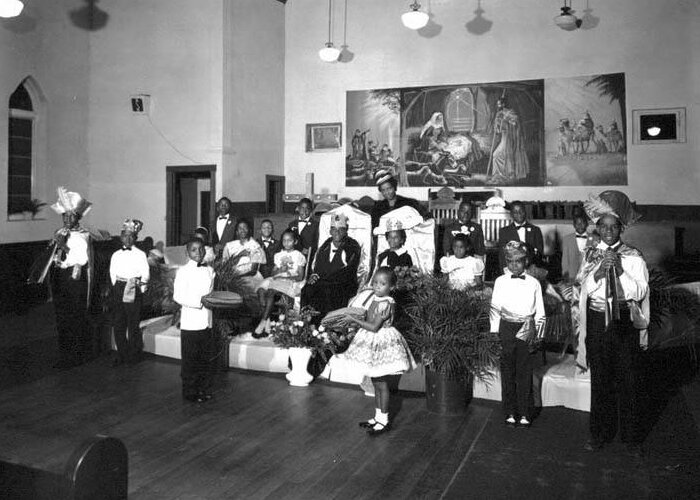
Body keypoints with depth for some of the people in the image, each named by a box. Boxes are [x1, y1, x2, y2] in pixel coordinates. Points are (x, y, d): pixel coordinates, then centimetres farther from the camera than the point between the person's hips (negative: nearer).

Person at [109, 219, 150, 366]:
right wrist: (116, 286, 5)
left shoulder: (140, 254, 0)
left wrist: (141, 286, -8)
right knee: (118, 324, 5)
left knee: (133, 324, -1)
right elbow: (112, 273, 14)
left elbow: (146, 274, -2)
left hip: (134, 290, -4)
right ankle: (121, 354, 15)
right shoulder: (116, 255, 12)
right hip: (118, 289, 4)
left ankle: (133, 354, 11)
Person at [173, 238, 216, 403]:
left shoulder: (209, 270, 10)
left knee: (207, 358, 11)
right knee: (190, 360, 3)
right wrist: (199, 302, -21)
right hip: (190, 322, -5)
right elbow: (177, 296, -13)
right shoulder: (183, 271, -8)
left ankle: (205, 389, 23)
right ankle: (190, 392, 15)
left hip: (207, 321, 6)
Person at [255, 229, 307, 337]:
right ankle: (267, 322, -29)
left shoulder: (299, 256, 7)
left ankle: (262, 323, -31)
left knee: (271, 292, -33)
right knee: (261, 290, -28)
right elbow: (273, 273, 17)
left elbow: (300, 277, -2)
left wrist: (284, 276, -12)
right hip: (276, 280, 5)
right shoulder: (278, 255, 22)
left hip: (292, 282, -5)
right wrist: (280, 270, -5)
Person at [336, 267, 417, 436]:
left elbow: (374, 327, -23)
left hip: (382, 344, -9)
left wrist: (354, 320, -19)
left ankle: (384, 421, 12)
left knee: (382, 385, 1)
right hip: (373, 343, 9)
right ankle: (378, 417, 28)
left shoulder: (386, 303, -21)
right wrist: (356, 319, 2)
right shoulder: (375, 299, 6)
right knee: (376, 384, 17)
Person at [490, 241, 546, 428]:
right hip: (506, 328, 0)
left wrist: (537, 335, 4)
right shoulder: (500, 282, 4)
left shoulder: (533, 283, 5)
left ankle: (525, 413, 12)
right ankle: (510, 412, 16)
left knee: (525, 372, 2)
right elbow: (494, 309, 5)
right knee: (507, 372, 6)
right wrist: (495, 333, 0)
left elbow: (540, 312, 9)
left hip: (526, 330, 0)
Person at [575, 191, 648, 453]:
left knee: (625, 378, 6)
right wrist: (600, 268, -17)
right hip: (597, 321, 2)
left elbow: (639, 292, -8)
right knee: (599, 379, 8)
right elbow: (585, 288, -3)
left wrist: (620, 270, -17)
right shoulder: (591, 256, 5)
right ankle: (600, 433, 21)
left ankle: (629, 434, 22)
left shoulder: (633, 256, -1)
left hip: (624, 321, -1)